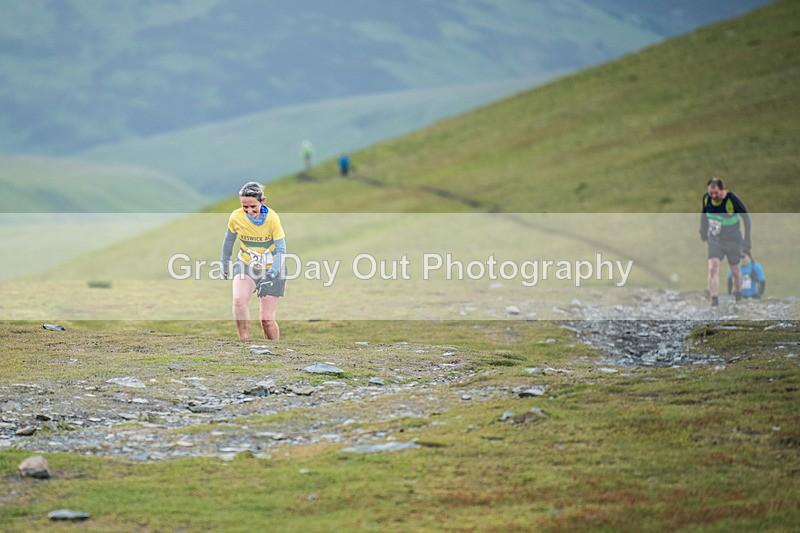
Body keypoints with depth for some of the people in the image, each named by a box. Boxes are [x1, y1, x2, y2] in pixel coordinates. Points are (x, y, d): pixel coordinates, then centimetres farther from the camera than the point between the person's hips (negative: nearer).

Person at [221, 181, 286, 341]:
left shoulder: (272, 218, -19)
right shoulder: (236, 217, -13)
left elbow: (281, 249, -19)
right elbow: (229, 239, 7)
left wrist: (273, 271, -35)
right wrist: (225, 262, 18)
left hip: (270, 269, -2)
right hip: (245, 265, 2)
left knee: (267, 319, -4)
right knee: (239, 299, -30)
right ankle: (245, 341, -22)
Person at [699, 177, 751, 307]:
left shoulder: (732, 199, -23)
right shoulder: (706, 198, -10)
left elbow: (746, 217, -13)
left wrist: (747, 241, -14)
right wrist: (703, 232, 15)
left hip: (733, 240, -3)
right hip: (715, 240, 3)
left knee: (735, 271, 10)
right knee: (712, 268, -15)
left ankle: (738, 296, 38)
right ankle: (714, 302, -16)